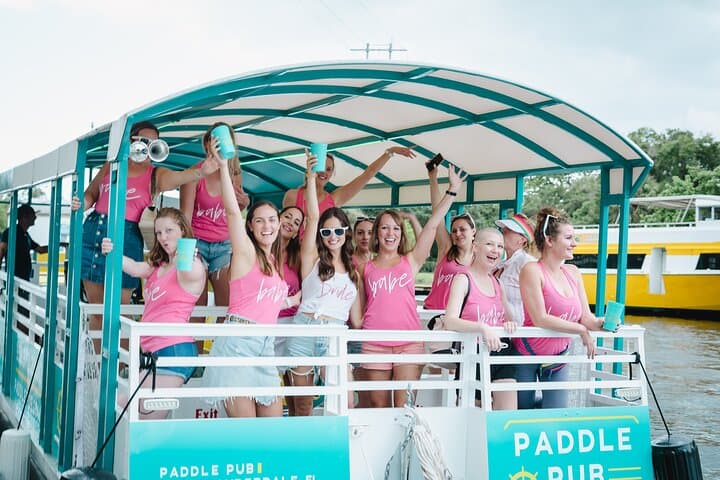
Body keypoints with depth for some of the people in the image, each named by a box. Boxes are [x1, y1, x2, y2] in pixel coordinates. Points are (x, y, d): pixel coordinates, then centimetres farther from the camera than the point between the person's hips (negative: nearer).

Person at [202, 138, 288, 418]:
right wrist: (222, 166, -22)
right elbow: (232, 211, -14)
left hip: (266, 345, 7)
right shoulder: (246, 253, 0)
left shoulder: (277, 261, 19)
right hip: (237, 340, -7)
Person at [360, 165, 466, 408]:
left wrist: (452, 191, -3)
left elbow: (433, 224, 2)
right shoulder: (365, 268, 11)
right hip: (374, 344, 1)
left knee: (405, 406, -5)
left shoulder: (411, 261, 9)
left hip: (409, 342, -1)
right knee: (378, 406, 5)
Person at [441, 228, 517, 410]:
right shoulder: (463, 279, -8)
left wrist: (510, 324, -3)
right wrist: (483, 328, -36)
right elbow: (449, 321, -22)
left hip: (502, 352, 6)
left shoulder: (496, 282, 13)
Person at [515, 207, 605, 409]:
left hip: (558, 355, 6)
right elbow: (540, 319, -24)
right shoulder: (532, 270, -17)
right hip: (527, 355, -6)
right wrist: (581, 330, -19)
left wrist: (601, 323, -20)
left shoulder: (573, 273, 4)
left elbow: (585, 318, 3)